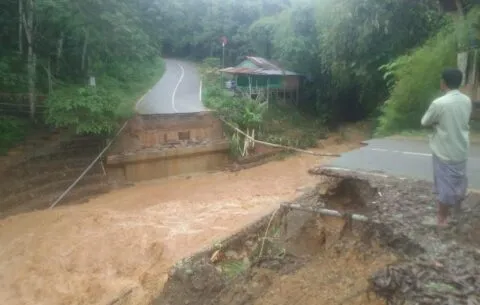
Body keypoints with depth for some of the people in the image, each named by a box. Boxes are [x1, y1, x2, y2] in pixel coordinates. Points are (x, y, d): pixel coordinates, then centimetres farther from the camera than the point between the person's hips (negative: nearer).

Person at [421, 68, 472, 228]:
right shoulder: (467, 100, -2)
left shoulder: (439, 103, -24)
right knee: (460, 180, 24)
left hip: (445, 151, -6)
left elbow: (425, 123, -10)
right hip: (461, 149, 6)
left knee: (445, 184, 6)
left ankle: (442, 217, 19)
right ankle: (458, 204, 47)